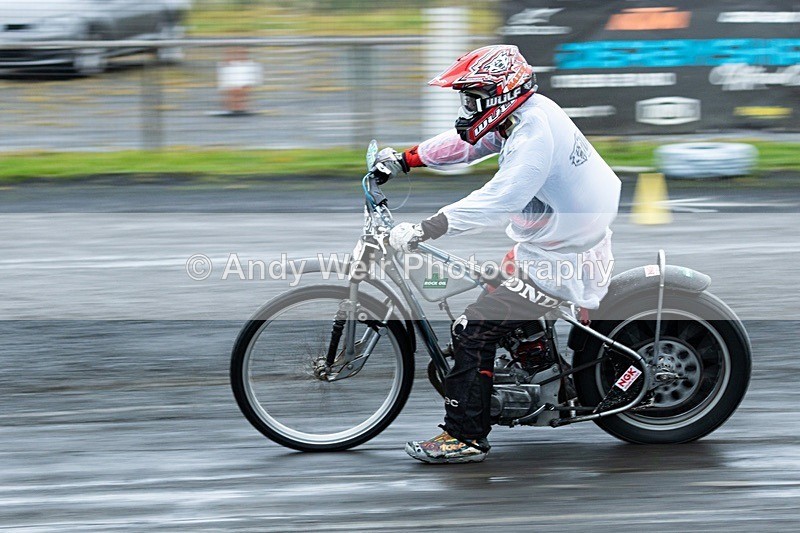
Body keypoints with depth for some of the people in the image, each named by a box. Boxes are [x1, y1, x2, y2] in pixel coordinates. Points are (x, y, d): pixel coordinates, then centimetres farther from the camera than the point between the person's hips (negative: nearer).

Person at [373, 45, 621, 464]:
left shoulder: (535, 135, -25)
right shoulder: (523, 113, 5)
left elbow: (498, 199, -35)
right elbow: (463, 143, 17)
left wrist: (423, 230, -37)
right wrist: (403, 159, 11)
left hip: (560, 264, -10)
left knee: (473, 330, -11)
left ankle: (464, 437, -6)